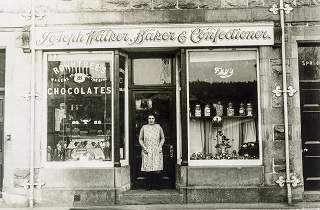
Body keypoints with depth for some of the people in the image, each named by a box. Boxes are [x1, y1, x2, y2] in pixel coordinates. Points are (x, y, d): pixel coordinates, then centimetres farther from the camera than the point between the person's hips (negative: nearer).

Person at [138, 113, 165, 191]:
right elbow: (140, 139, 7)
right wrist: (144, 148, -5)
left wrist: (160, 146, -2)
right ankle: (149, 185, 8)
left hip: (157, 151, 0)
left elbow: (162, 138, 13)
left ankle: (157, 185, 5)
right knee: (148, 169, -2)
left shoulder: (158, 127, 8)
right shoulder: (144, 127, 6)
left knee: (157, 169, -5)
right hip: (147, 151, 0)